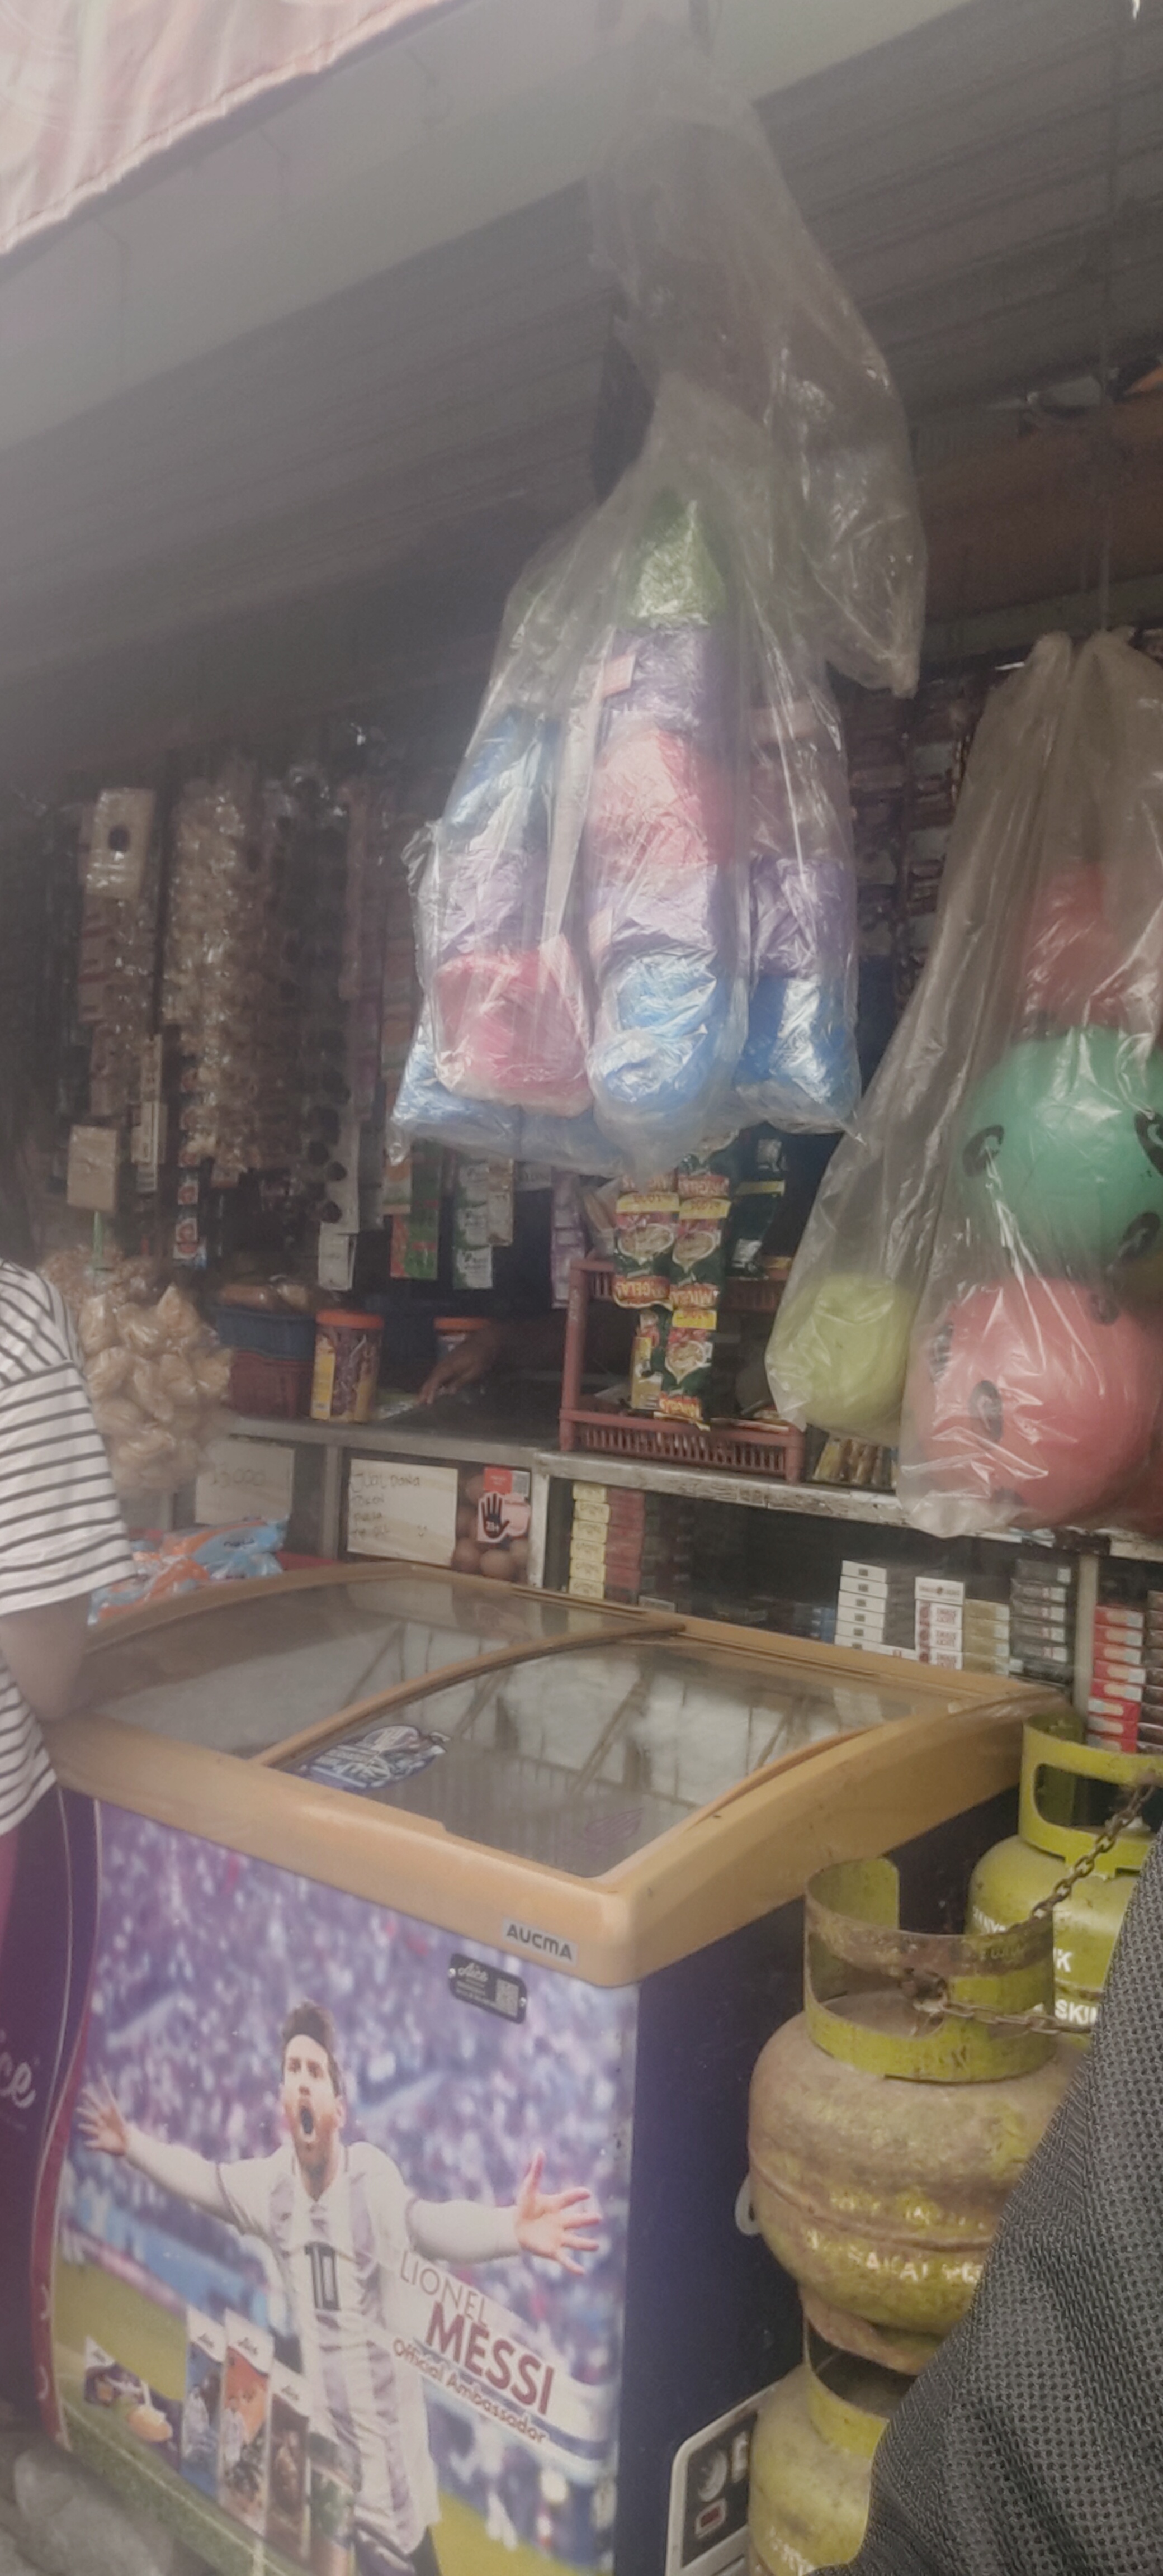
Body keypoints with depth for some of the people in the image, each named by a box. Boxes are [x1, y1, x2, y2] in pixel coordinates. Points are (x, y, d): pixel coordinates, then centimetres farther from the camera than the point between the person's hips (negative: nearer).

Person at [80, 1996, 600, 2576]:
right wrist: (131, 2143, 16)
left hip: (383, 2439, -5)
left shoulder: (374, 2180, -22)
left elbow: (430, 2223, -39)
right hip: (316, 2437, 5)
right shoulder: (271, 2183, -6)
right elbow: (202, 2180, 9)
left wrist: (512, 2229, -57)